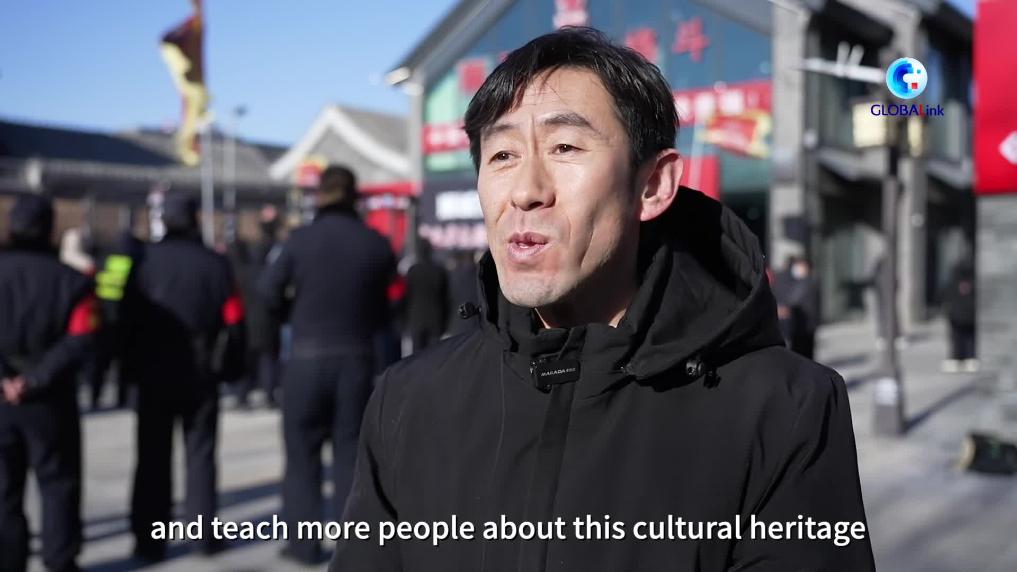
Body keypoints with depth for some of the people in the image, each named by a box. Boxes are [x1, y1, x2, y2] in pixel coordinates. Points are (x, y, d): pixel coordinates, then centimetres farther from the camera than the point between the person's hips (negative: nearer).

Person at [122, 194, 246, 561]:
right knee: (200, 454, 9)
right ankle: (203, 535, 10)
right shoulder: (215, 263, -3)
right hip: (202, 372, 0)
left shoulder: (146, 261, -4)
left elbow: (129, 317, -6)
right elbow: (233, 319, -5)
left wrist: (132, 364, 3)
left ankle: (149, 540, 6)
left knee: (153, 458, 6)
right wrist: (231, 366, 4)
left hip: (154, 372, 0)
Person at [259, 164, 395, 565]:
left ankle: (304, 543, 12)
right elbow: (385, 308, 0)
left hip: (307, 357, -2)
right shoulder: (377, 245, -3)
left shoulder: (301, 240, -9)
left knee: (303, 452, 11)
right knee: (351, 452, 10)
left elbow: (269, 292, -9)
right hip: (357, 358, 2)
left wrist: (298, 315, 9)